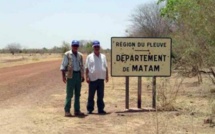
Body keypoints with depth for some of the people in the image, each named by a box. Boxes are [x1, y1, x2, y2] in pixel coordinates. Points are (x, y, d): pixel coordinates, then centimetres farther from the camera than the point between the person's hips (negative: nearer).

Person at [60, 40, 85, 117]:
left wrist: (82, 76, 12)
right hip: (71, 75, -5)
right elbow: (63, 66, -3)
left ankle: (77, 110, 16)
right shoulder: (67, 55, -1)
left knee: (78, 94, 9)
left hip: (78, 74, 5)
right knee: (69, 94, -5)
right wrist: (63, 76, -11)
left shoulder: (80, 55, 13)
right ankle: (67, 111, 0)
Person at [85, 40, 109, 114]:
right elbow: (87, 68, -1)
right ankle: (90, 109, 10)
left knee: (100, 96, 8)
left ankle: (100, 109, 15)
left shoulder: (103, 56, 12)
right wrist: (87, 77, -9)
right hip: (93, 79, -3)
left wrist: (107, 76, 9)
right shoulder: (89, 57, 2)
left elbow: (106, 67, 15)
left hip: (101, 78, 3)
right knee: (91, 96, 3)